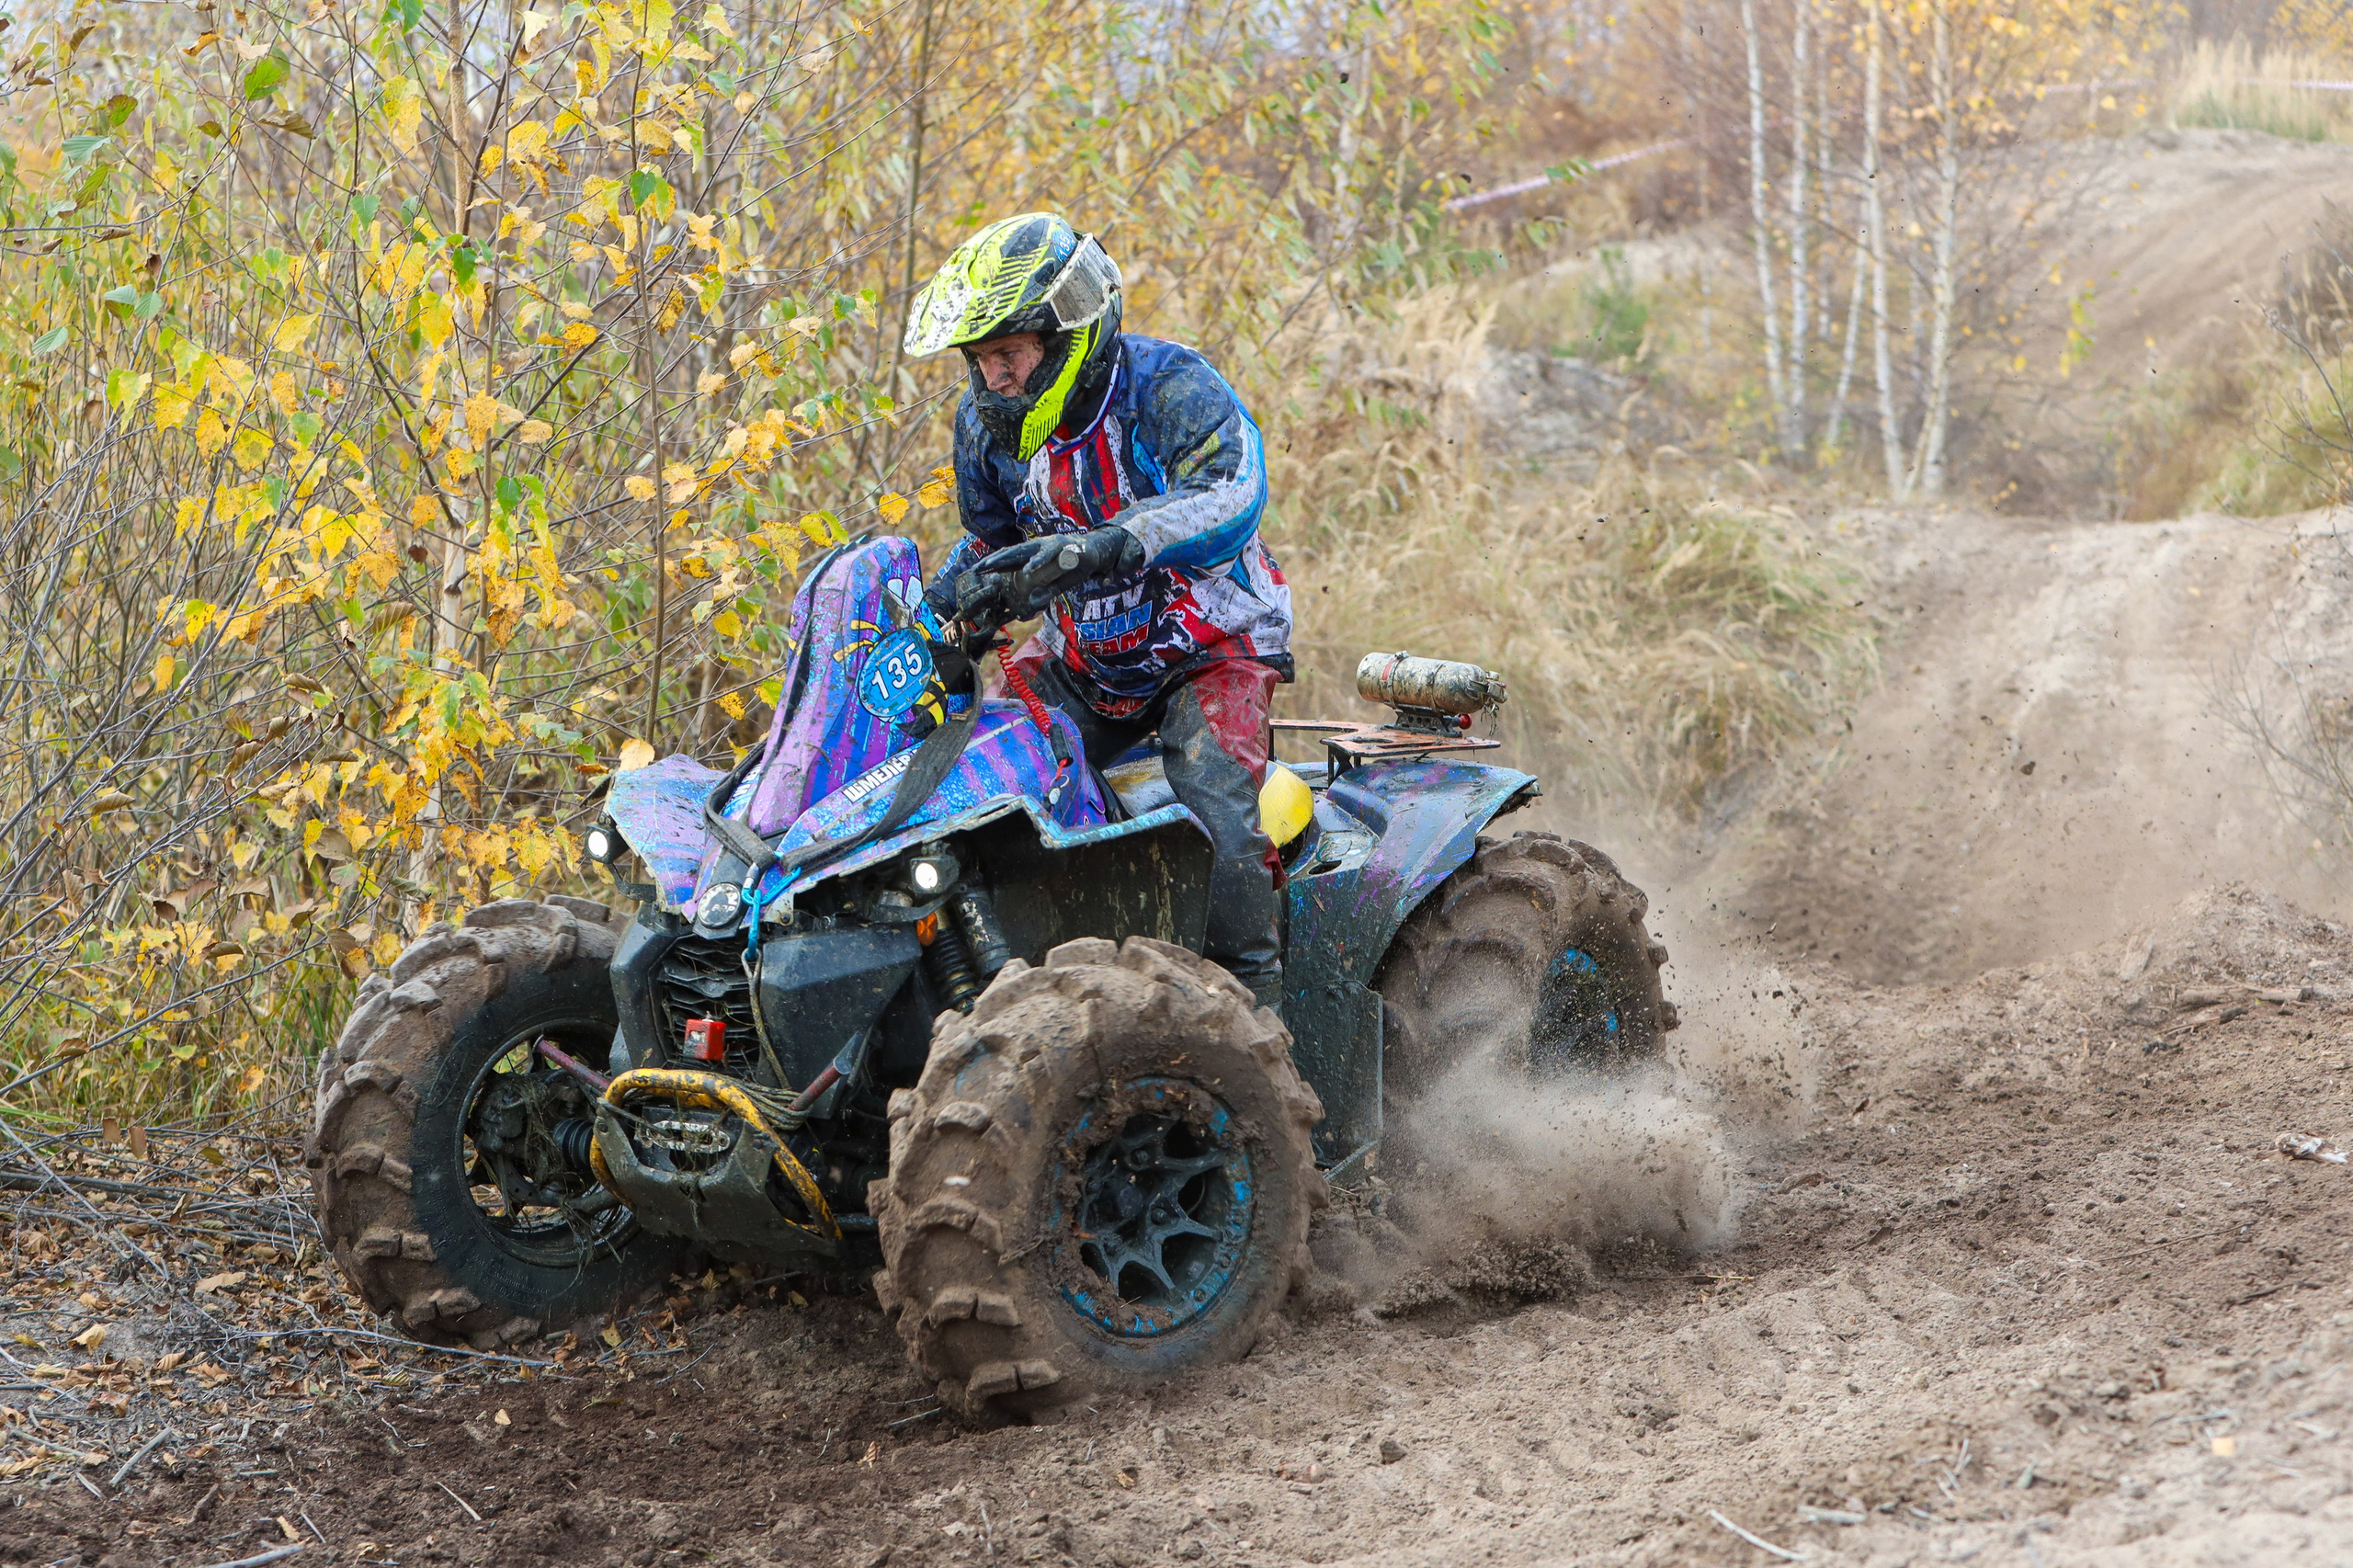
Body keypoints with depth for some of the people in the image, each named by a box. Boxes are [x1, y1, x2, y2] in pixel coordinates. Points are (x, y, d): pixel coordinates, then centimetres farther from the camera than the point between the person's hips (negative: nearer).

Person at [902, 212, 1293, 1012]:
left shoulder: (1168, 386, -21)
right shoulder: (986, 424, -1)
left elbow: (1228, 498, -41)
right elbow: (991, 548, 18)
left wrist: (1098, 548, -54)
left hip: (1210, 650, -6)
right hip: (1084, 659, 6)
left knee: (1212, 824, -26)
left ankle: (1258, 1010, -11)